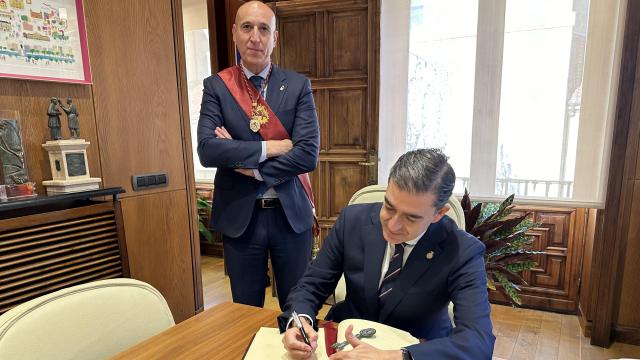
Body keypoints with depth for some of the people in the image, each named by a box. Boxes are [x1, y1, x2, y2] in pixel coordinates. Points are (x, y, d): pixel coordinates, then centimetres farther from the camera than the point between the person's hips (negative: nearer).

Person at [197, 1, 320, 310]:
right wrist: (267, 148, -17)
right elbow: (207, 150, -12)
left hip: (290, 213, 0)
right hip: (239, 215, 0)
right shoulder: (216, 86, 0)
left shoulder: (298, 85, -1)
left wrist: (250, 165, -12)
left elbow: (308, 154, -11)